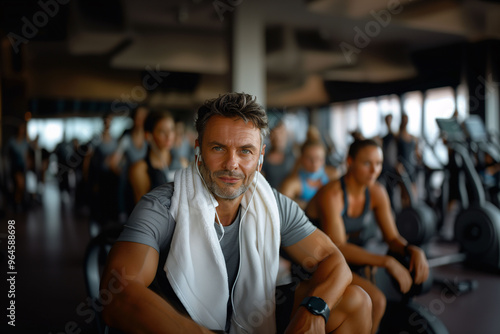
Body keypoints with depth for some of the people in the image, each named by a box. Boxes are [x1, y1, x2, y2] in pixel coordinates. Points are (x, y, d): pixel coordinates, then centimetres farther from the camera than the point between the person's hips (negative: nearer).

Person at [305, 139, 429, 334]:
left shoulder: (377, 193, -4)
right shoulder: (331, 195, -26)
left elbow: (392, 238, 0)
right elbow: (338, 248, -31)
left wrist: (414, 250, -22)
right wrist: (388, 262, -37)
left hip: (349, 258, 8)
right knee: (375, 300, -26)